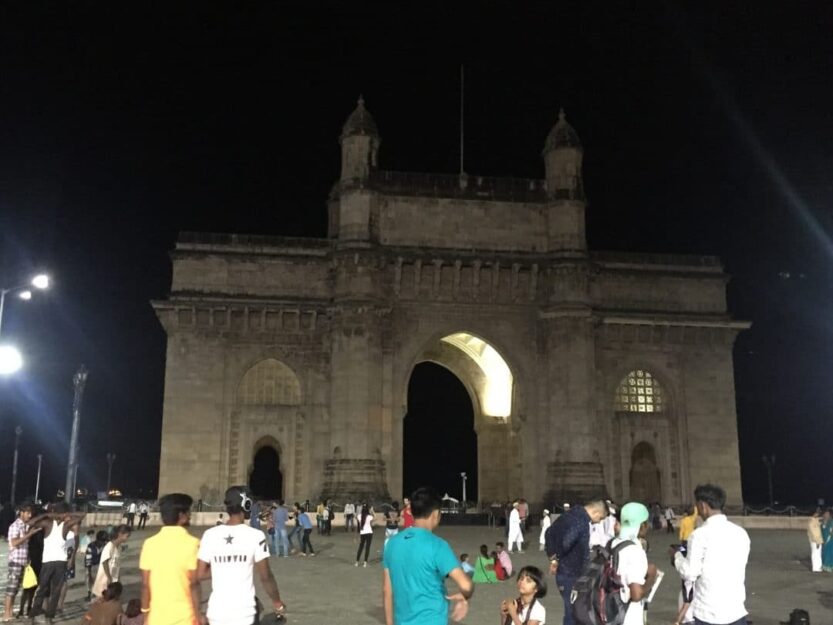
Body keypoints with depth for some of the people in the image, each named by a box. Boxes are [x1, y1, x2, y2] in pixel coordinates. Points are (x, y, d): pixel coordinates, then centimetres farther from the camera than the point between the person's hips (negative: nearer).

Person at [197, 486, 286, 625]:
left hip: (216, 612, 3)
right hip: (243, 614, -3)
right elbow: (265, 577, -4)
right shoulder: (255, 536, -9)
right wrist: (277, 601, 10)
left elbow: (200, 574, 3)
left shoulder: (210, 535, -1)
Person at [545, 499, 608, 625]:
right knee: (573, 610, 0)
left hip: (564, 571, 9)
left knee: (572, 609, 19)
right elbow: (565, 542, -36)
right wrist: (557, 559, -18)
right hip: (571, 573, -9)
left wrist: (552, 557, 13)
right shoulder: (582, 522, -22)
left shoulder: (572, 513, 8)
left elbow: (549, 533, 15)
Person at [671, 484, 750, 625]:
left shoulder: (700, 535, -13)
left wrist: (677, 556, 8)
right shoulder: (740, 533, 4)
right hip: (737, 610, 4)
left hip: (709, 613, -4)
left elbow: (690, 573, -11)